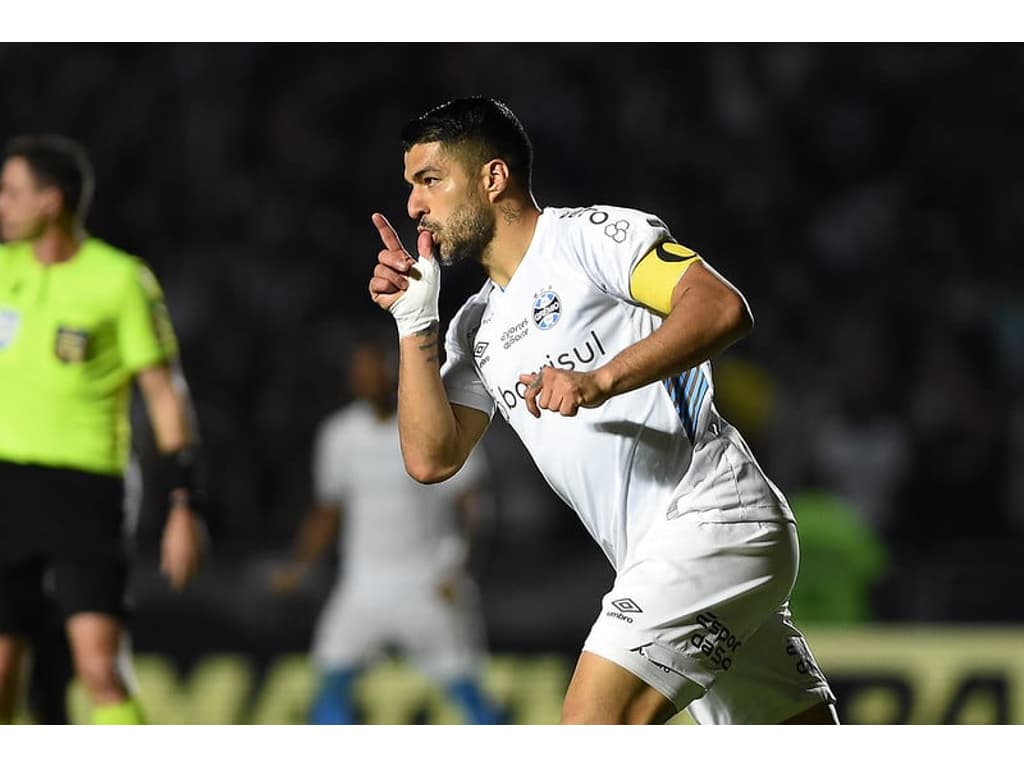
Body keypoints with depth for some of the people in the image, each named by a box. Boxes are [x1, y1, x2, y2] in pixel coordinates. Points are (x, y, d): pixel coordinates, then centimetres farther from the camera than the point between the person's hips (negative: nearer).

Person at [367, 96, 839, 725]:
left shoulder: (590, 234, -4)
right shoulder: (476, 329, 20)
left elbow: (723, 308, -17)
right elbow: (432, 457, 10)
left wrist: (603, 379, -28)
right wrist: (414, 322, 6)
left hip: (713, 515, -9)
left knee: (589, 731, -21)